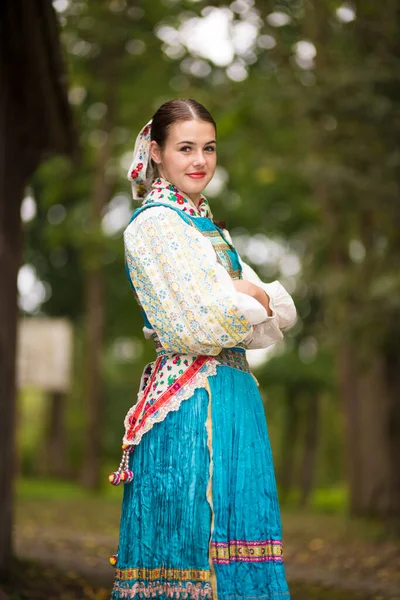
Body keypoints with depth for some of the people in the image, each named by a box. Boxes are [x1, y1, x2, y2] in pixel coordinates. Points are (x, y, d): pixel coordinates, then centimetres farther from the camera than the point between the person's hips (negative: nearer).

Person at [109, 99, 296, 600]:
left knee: (238, 532, 8)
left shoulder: (206, 226, 19)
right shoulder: (155, 222, -7)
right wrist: (255, 298, 0)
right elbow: (203, 325, -17)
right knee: (190, 540, -6)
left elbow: (285, 312, 12)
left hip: (233, 396, 9)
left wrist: (247, 294, -8)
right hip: (190, 403, -8)